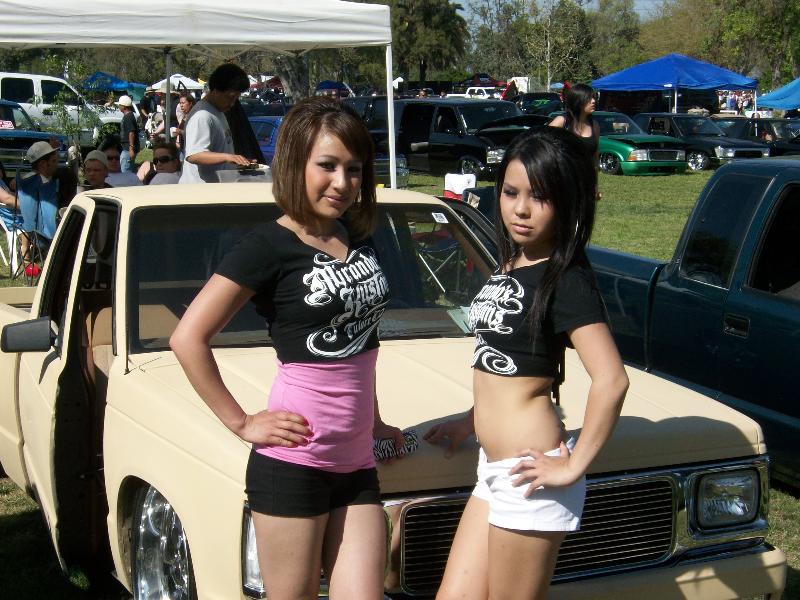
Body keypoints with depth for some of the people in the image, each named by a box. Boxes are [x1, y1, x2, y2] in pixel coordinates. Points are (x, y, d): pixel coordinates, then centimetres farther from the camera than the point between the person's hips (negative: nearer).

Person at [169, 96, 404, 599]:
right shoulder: (270, 246, -10)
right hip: (293, 460, -6)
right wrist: (241, 423, -12)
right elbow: (189, 338, -13)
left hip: (356, 463, 6)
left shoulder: (359, 238, 11)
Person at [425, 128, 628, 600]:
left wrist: (573, 467, -20)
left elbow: (611, 380, -24)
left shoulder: (567, 279, -14)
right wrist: (471, 422, 17)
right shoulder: (509, 268, 13)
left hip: (528, 474, -9)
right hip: (495, 470, 9)